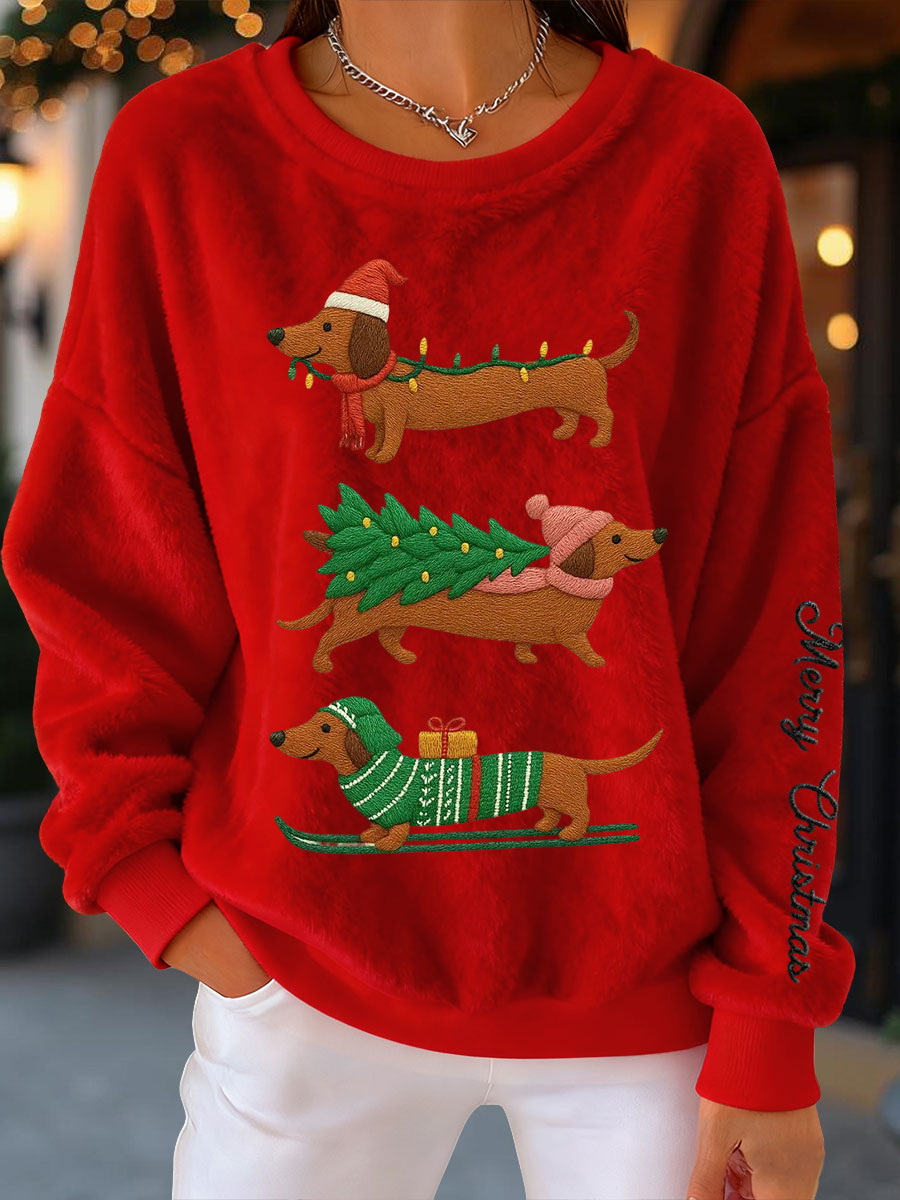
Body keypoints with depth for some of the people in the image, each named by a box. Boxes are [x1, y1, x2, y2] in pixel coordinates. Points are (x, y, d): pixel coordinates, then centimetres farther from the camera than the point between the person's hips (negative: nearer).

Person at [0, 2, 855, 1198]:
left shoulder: (702, 155, -6)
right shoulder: (180, 157, -5)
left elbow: (776, 623, -5)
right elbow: (101, 571, 2)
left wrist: (768, 1030, -4)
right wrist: (145, 861, -8)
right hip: (304, 973, 1)